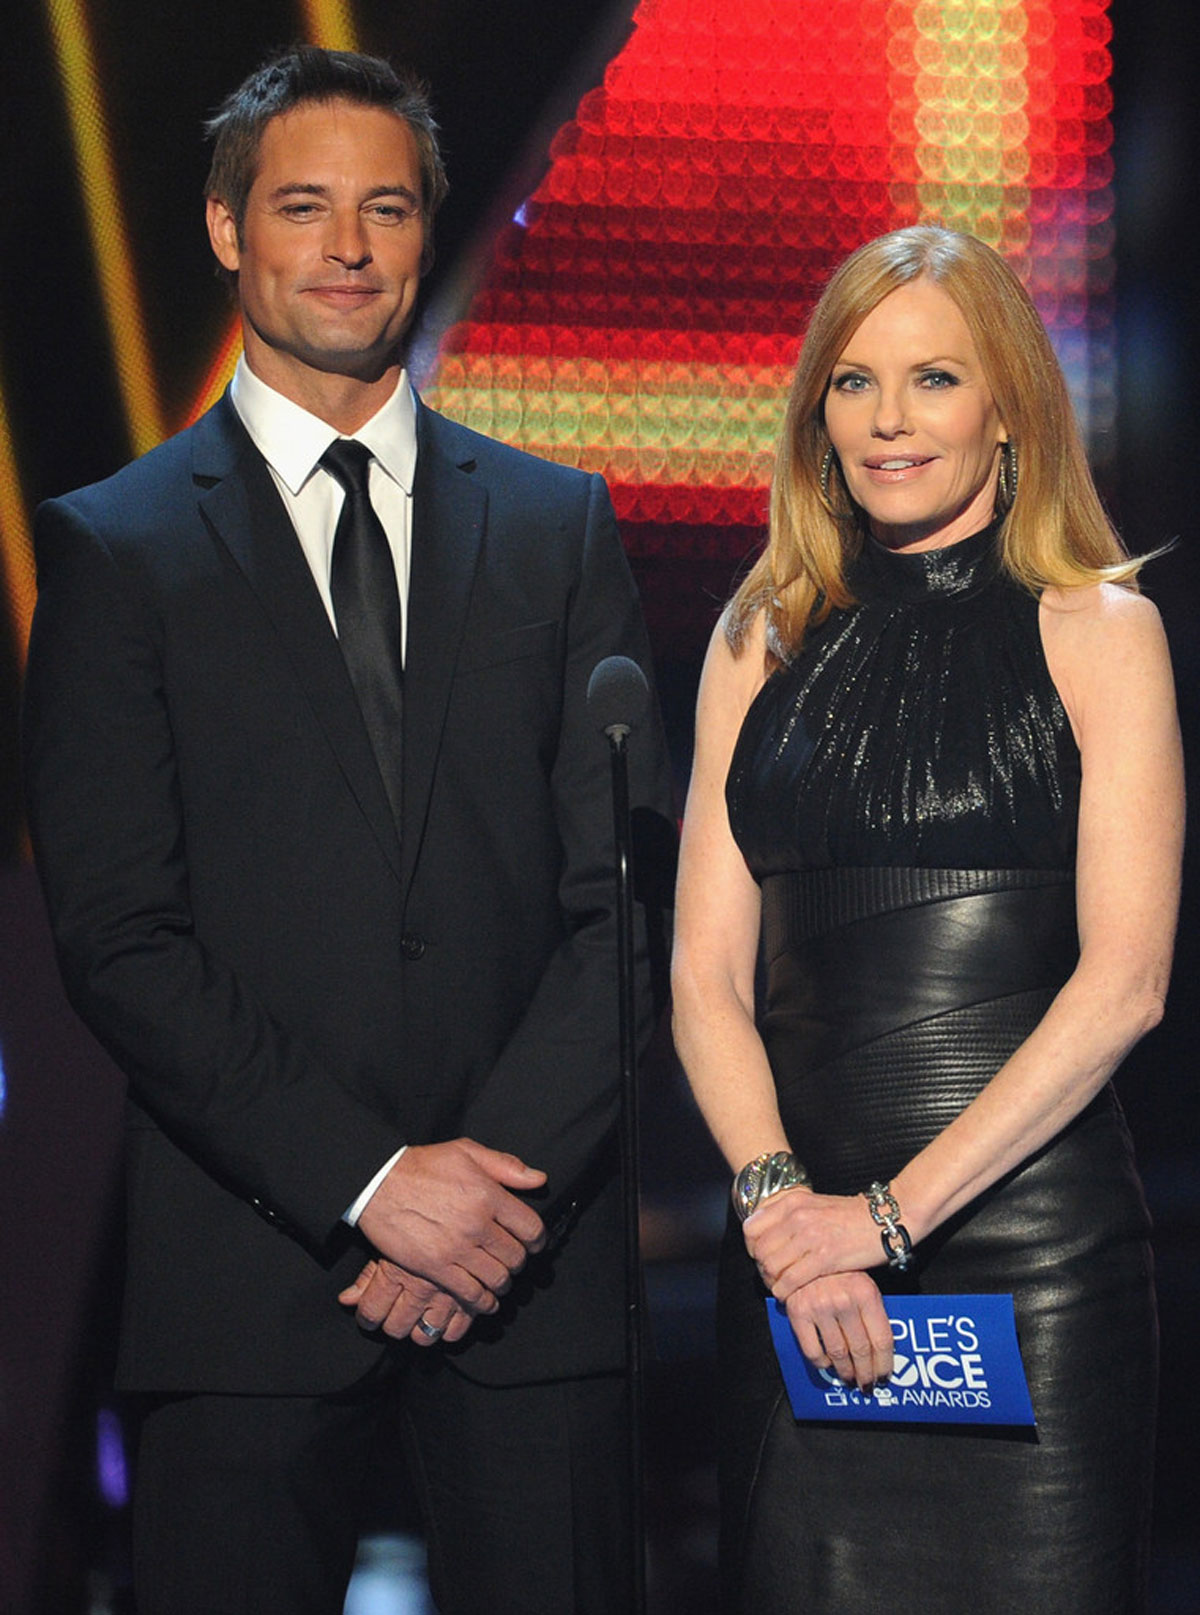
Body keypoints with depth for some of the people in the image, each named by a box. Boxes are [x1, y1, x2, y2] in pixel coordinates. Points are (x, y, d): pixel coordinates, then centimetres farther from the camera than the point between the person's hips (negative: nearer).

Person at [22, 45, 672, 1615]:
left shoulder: (560, 526, 10)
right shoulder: (114, 545, 3)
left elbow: (633, 894, 4)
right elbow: (117, 937, -5)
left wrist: (501, 1179, -9)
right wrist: (369, 1180, -13)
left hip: (533, 1250, 2)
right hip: (249, 1264, -2)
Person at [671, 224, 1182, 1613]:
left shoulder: (1095, 630, 2)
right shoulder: (763, 642, 12)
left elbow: (1124, 978, -7)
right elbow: (707, 973, 7)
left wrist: (895, 1212, -14)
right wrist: (773, 1194, -11)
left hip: (1026, 1234, -3)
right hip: (797, 1244, 3)